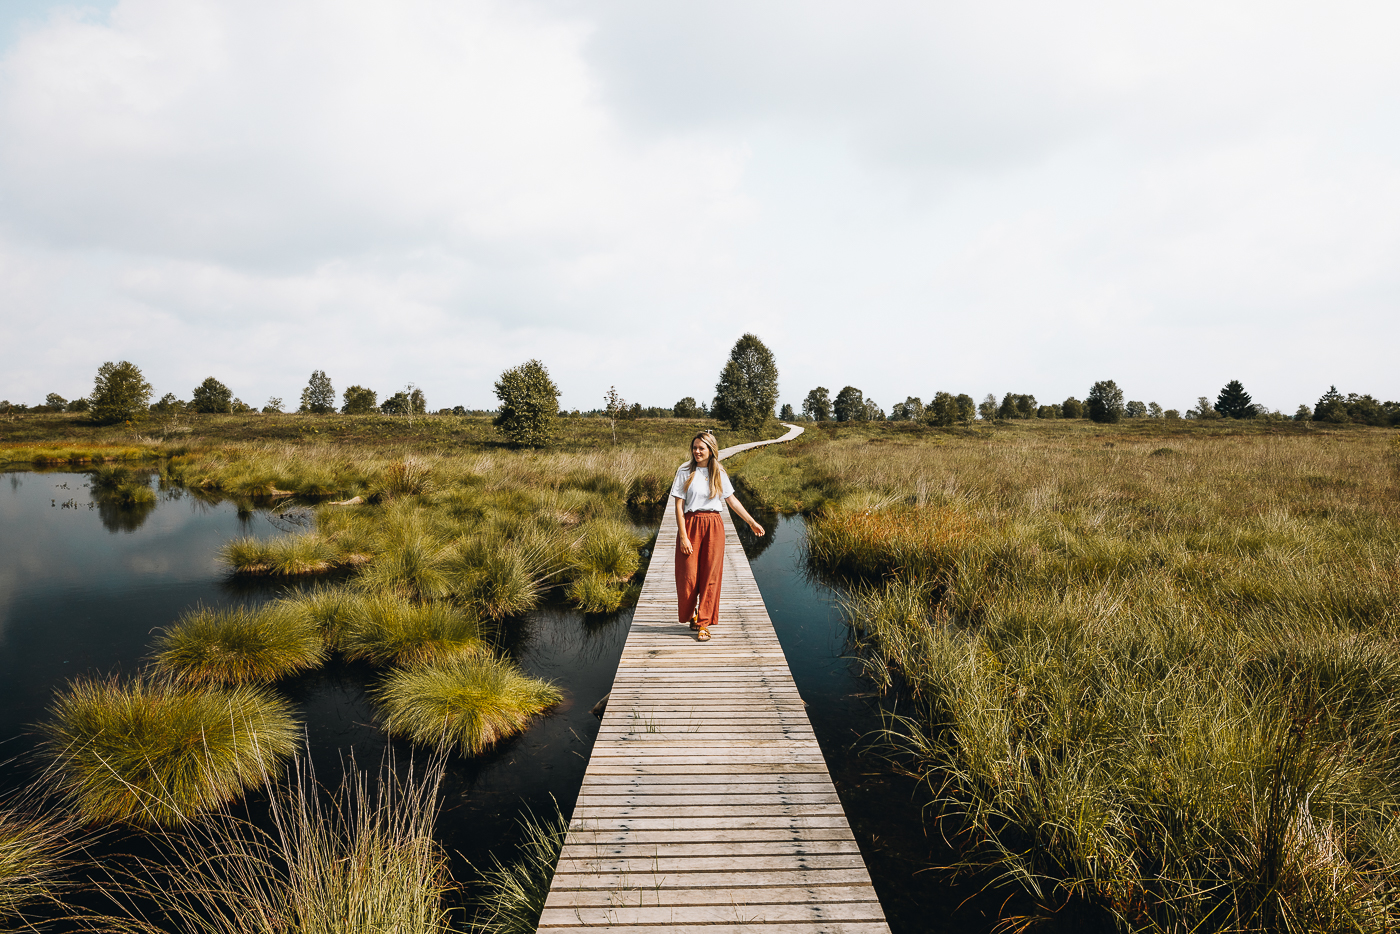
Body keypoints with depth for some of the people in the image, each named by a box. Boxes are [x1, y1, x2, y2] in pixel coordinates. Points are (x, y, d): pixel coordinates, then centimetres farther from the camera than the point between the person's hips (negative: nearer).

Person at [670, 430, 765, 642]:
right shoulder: (685, 471, -3)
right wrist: (683, 535, -11)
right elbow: (679, 506, -5)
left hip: (714, 526, 2)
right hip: (690, 525, -2)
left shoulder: (719, 473, 6)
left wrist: (752, 522, 17)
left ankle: (703, 623, 12)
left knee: (711, 575, 2)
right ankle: (691, 614, 28)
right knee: (688, 575, 1)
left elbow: (731, 500, 15)